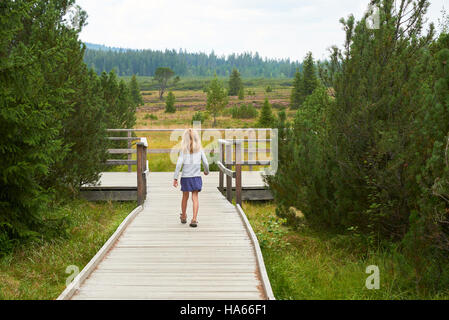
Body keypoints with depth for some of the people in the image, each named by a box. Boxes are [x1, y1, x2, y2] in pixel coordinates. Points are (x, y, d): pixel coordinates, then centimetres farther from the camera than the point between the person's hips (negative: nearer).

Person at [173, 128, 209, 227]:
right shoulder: (199, 149, 0)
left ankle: (183, 217, 34)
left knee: (185, 197, 17)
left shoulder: (183, 150, -4)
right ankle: (194, 219, -11)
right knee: (195, 198, 1)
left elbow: (179, 164, -10)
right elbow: (205, 163, 0)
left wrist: (175, 178, -8)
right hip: (196, 177, 0)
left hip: (185, 177, 0)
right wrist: (206, 171, 21)